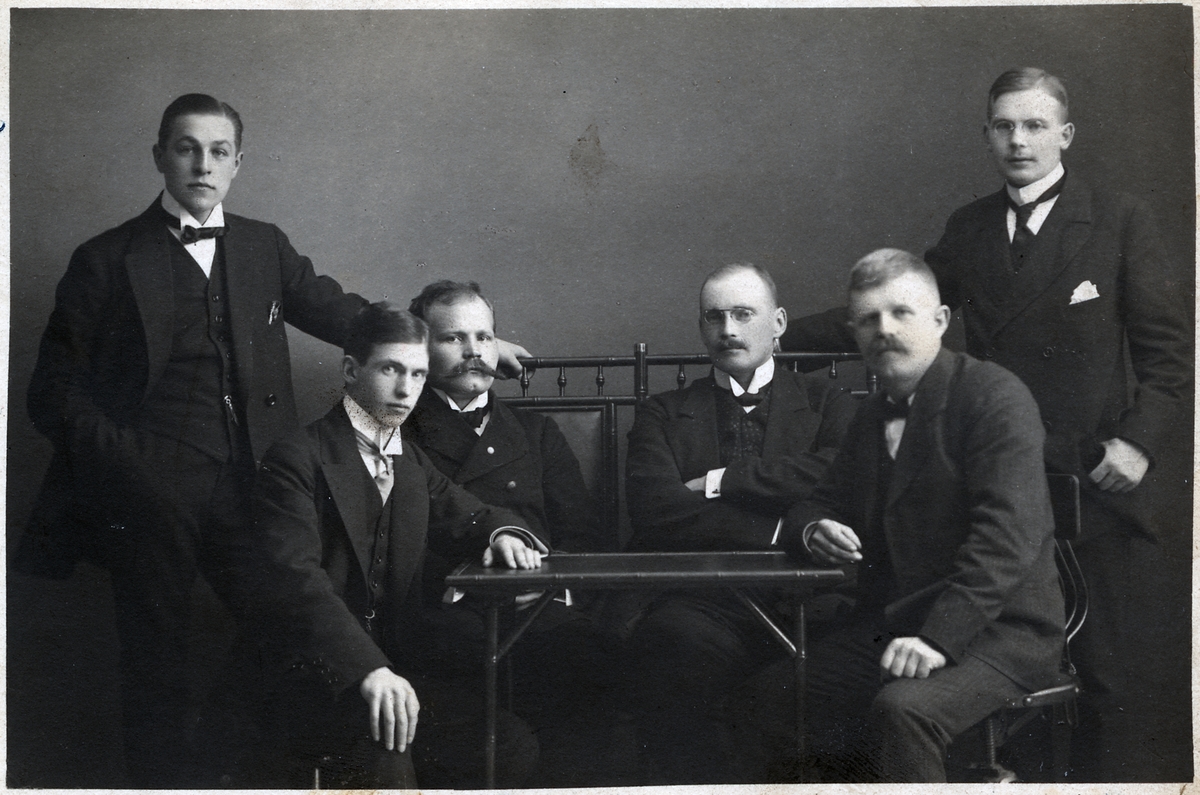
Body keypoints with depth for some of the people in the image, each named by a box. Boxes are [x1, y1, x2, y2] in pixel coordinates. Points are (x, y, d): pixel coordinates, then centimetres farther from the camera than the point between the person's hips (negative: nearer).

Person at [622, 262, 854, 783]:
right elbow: (655, 509, 3)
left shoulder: (824, 403, 22)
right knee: (679, 642, -36)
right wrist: (781, 531, -4)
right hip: (697, 598, 0)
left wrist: (720, 480, 1)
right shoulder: (662, 414, 22)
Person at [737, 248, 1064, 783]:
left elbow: (1008, 535, -19)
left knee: (902, 709, -33)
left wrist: (938, 637, -28)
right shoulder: (872, 416, 18)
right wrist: (814, 532, -3)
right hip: (889, 630, 8)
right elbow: (818, 505, 24)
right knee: (771, 693, -8)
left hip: (997, 630, -7)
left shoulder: (994, 394, -8)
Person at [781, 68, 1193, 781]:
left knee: (1128, 677, 0)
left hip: (1109, 485, -3)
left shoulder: (1121, 222, 0)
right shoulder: (969, 231, 12)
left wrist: (1138, 441, -12)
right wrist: (785, 336, 6)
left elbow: (1170, 348, -1)